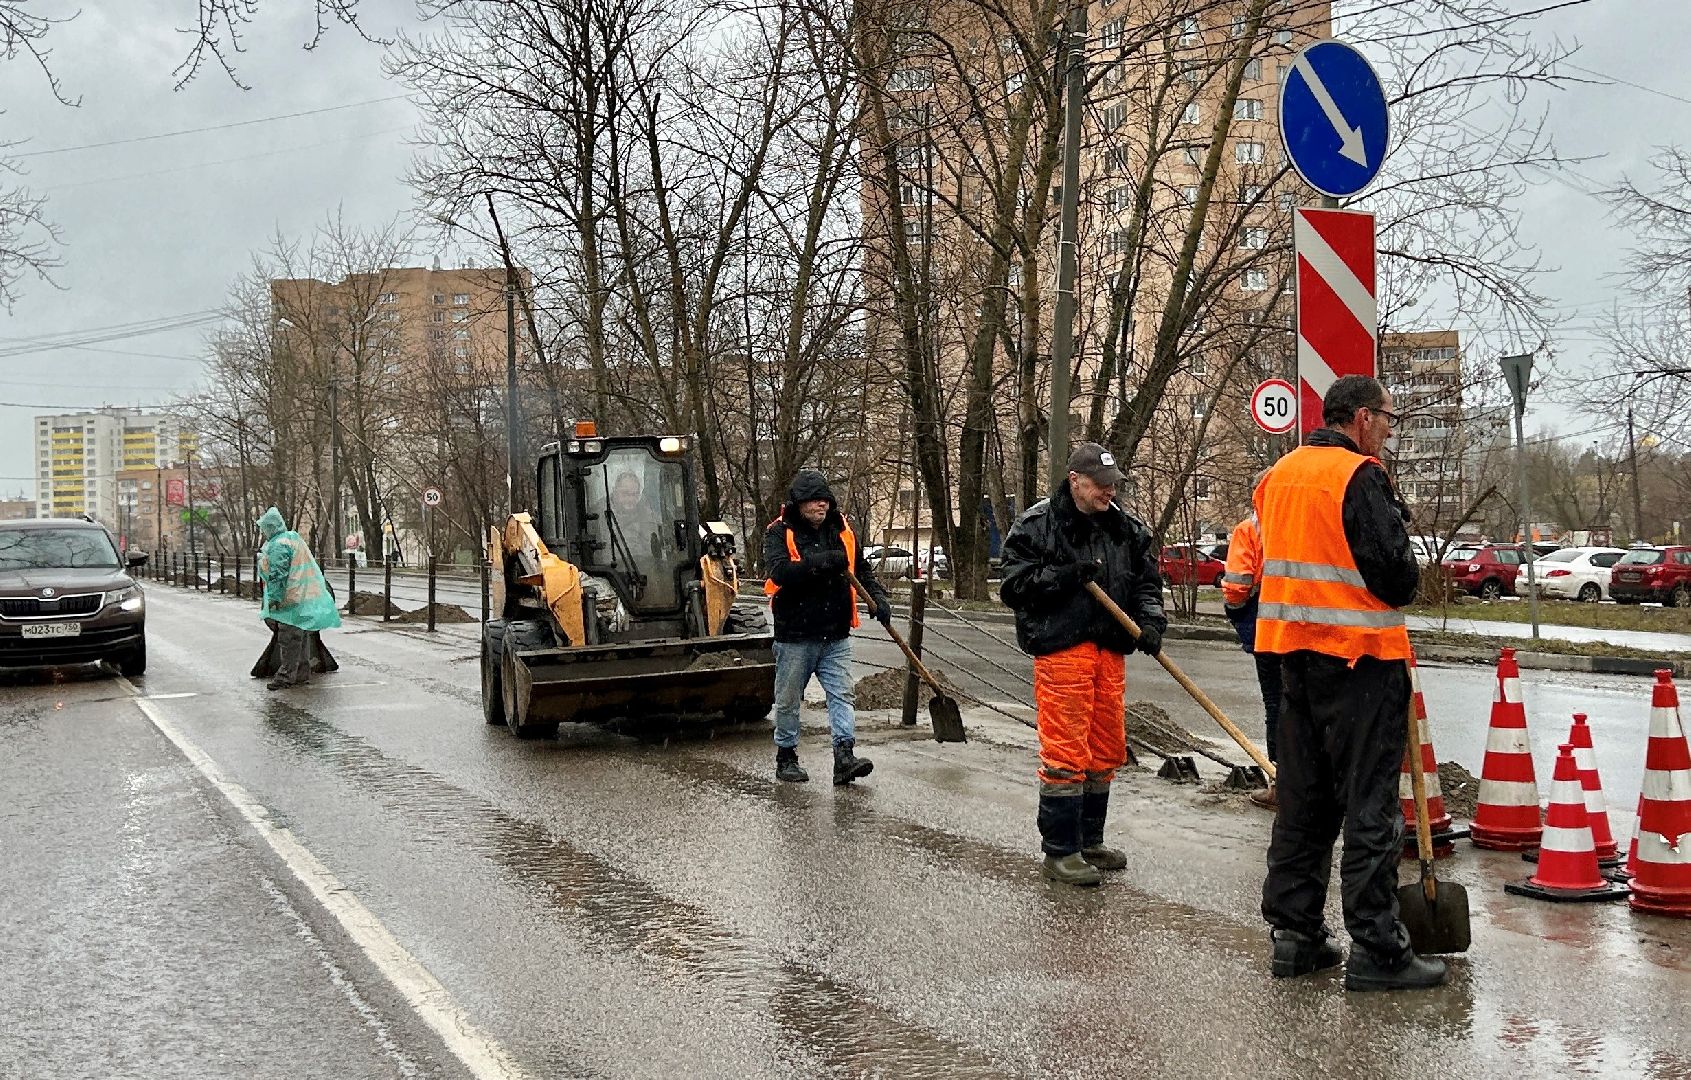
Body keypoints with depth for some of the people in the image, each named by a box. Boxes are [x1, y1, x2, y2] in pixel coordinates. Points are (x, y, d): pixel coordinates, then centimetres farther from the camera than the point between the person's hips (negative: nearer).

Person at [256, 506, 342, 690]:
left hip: (293, 601, -10)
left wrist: (274, 599, -17)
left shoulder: (278, 546, -15)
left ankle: (286, 675, -5)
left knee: (289, 639, -7)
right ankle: (302, 673, 20)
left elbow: (277, 576, -20)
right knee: (301, 637, 15)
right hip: (307, 597, 10)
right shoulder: (293, 539, 17)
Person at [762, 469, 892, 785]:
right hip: (795, 637, -3)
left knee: (843, 695, -6)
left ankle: (844, 756, -10)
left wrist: (878, 597, -3)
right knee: (788, 701, 8)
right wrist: (822, 562, -31)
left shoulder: (842, 531, 8)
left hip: (836, 637, 4)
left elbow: (861, 569, 15)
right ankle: (785, 758, 22)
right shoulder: (779, 532, -6)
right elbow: (779, 571, -23)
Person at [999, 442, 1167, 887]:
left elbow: (1147, 580, 17)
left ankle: (1089, 842, 28)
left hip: (1110, 650, 7)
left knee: (1106, 752, 14)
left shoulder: (1126, 528, 12)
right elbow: (1014, 585, -8)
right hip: (1060, 649, -7)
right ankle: (1059, 851, 0)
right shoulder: (1036, 525, -5)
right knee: (1065, 753, -8)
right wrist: (1065, 575, -19)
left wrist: (1151, 619, -1)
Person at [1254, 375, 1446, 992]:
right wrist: (1402, 583, 5)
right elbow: (1397, 576, -15)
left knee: (1302, 800, 14)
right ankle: (1376, 950, 1)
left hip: (1294, 653, 8)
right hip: (1359, 658, -8)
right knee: (1370, 807, -2)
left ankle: (1293, 933, 19)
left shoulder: (1279, 476, 12)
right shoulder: (1360, 476, -13)